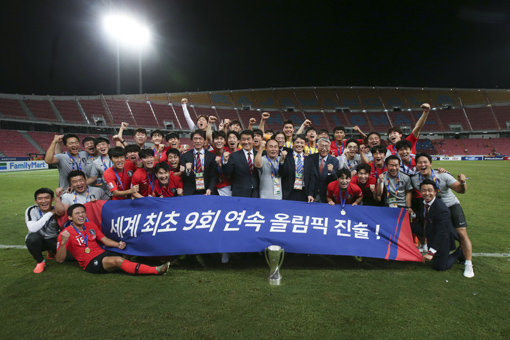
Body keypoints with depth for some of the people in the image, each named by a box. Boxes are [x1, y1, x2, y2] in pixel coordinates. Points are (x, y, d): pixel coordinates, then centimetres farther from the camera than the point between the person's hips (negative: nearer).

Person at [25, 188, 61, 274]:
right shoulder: (31, 210, -17)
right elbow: (32, 229, -33)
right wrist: (49, 214, -33)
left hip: (53, 240, 1)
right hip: (37, 241, -1)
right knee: (33, 237, -36)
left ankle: (51, 251, 13)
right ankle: (40, 262, -8)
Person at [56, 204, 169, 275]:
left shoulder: (91, 225, 16)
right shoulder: (65, 233, -2)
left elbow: (105, 240, 19)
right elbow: (59, 260, -6)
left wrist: (118, 244, -2)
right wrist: (63, 242, -24)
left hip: (103, 253, 6)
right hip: (90, 262, -6)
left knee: (121, 260, -25)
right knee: (118, 261, -31)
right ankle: (155, 270, -42)